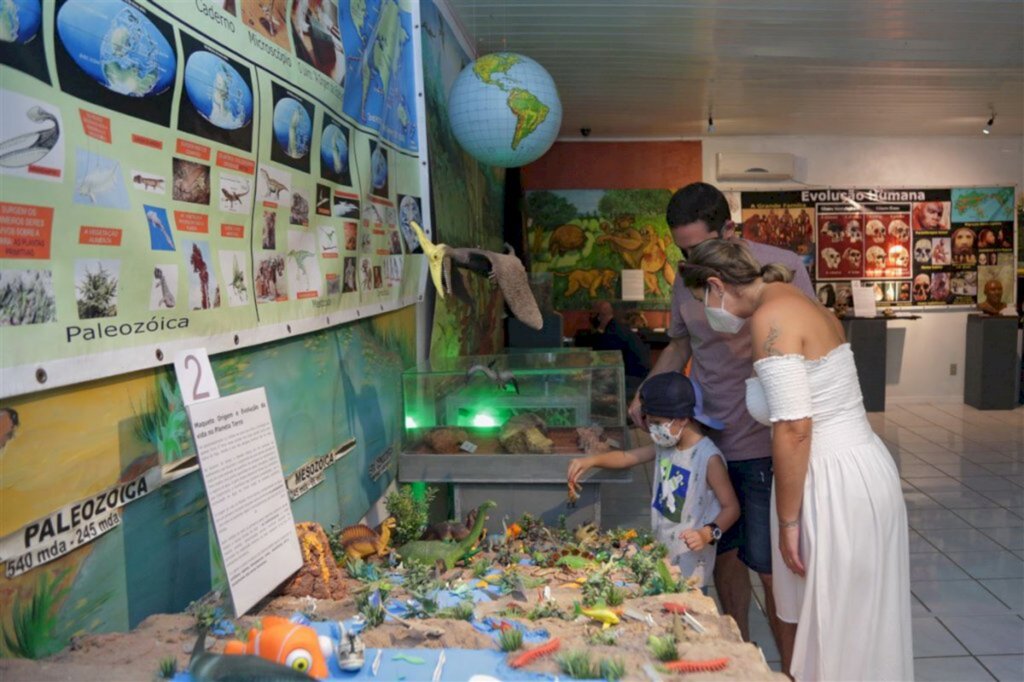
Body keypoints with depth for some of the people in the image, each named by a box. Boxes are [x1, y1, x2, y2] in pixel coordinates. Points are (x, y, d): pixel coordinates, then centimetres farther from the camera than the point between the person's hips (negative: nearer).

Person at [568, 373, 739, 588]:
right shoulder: (665, 446, 4)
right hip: (661, 551, 7)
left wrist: (707, 533, -29)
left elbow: (731, 507, -15)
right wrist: (591, 460, -5)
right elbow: (627, 458, 10)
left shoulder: (709, 458, -19)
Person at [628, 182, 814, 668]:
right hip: (705, 440, 5)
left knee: (769, 565, 1)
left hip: (763, 444, -5)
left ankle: (789, 668, 21)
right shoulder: (686, 280, 5)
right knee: (723, 554, 16)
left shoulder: (783, 267, -10)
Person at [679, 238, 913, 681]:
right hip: (863, 469, 10)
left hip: (836, 481, -10)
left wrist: (787, 521, -15)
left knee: (830, 626, 5)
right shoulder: (797, 305, 13)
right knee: (855, 622, 20)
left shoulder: (771, 317, -16)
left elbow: (794, 429, -21)